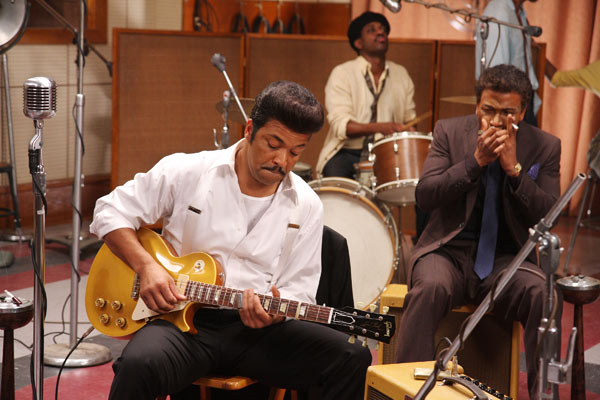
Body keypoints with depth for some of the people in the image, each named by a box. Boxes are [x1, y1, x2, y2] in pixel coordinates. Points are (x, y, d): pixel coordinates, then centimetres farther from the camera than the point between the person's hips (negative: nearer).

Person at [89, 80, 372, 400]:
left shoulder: (306, 207, 6)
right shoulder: (184, 173, 0)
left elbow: (300, 290, 8)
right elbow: (110, 211, 6)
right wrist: (145, 266, -9)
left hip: (255, 328, 3)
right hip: (184, 319, -3)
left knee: (351, 360, -18)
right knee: (138, 365, -38)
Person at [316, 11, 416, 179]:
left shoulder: (401, 74, 12)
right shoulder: (342, 74, -5)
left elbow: (409, 119, 17)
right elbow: (340, 125, -15)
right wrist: (379, 127, -29)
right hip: (347, 153, -3)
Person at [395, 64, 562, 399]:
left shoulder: (545, 147, 3)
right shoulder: (450, 132, 3)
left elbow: (548, 217, -6)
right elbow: (425, 197, -8)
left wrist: (514, 168, -17)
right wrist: (476, 160, -17)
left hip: (507, 258, 1)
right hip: (451, 251, 0)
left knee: (546, 295, -30)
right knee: (430, 288, -33)